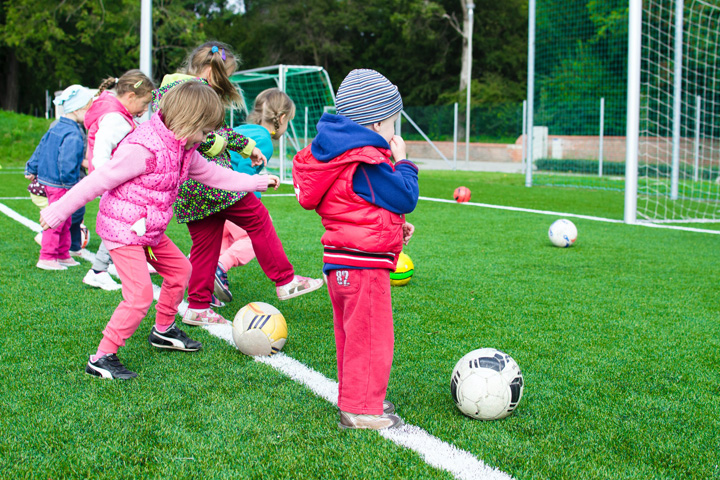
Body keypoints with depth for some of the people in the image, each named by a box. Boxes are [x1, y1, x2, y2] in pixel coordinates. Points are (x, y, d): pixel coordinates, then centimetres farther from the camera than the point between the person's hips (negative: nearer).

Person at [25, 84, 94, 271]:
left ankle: (63, 255, 28)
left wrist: (31, 169, 25)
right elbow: (68, 164, -27)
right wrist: (72, 184, -17)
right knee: (57, 221, -3)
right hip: (60, 185, -10)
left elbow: (41, 148, 17)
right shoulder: (73, 135, -22)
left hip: (48, 180, 10)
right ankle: (46, 257, 3)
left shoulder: (56, 128, 9)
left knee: (65, 221, 19)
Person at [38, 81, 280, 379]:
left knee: (179, 269, 20)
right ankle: (101, 359, -5)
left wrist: (256, 182, 23)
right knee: (140, 295, -14)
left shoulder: (183, 149, 4)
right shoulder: (143, 149, -26)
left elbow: (212, 175, 19)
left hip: (150, 231, 10)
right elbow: (98, 181, -22)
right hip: (122, 230, -10)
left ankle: (163, 331, 39)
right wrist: (59, 211, -18)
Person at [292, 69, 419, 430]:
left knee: (353, 335, 19)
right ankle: (361, 410, 3)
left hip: (341, 262, 11)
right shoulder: (368, 163, -19)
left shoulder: (342, 154, 14)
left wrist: (394, 225, 18)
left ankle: (354, 398, 31)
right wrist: (402, 162, -1)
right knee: (372, 337, -3)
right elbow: (405, 198, -15)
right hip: (364, 264, -11)